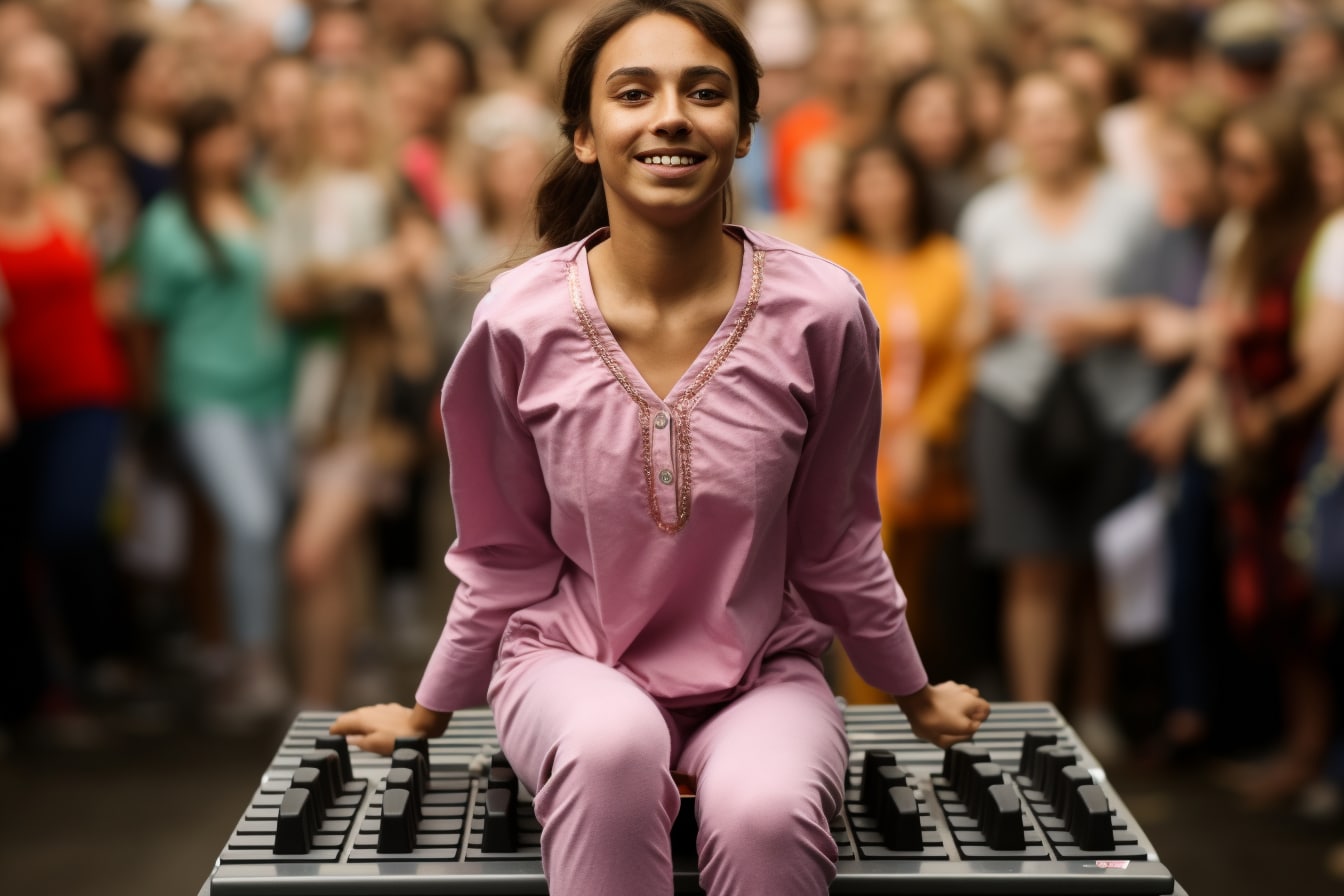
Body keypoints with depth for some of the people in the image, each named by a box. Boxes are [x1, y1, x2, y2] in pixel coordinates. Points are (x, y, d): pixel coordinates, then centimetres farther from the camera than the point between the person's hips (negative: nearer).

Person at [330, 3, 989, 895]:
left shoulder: (820, 311, -13)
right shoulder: (521, 321, -12)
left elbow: (835, 543, 5)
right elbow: (504, 558, 5)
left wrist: (917, 697, 17)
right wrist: (428, 714, 15)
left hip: (764, 671, 0)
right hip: (572, 664, 0)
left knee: (765, 812, -34)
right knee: (614, 743, -36)